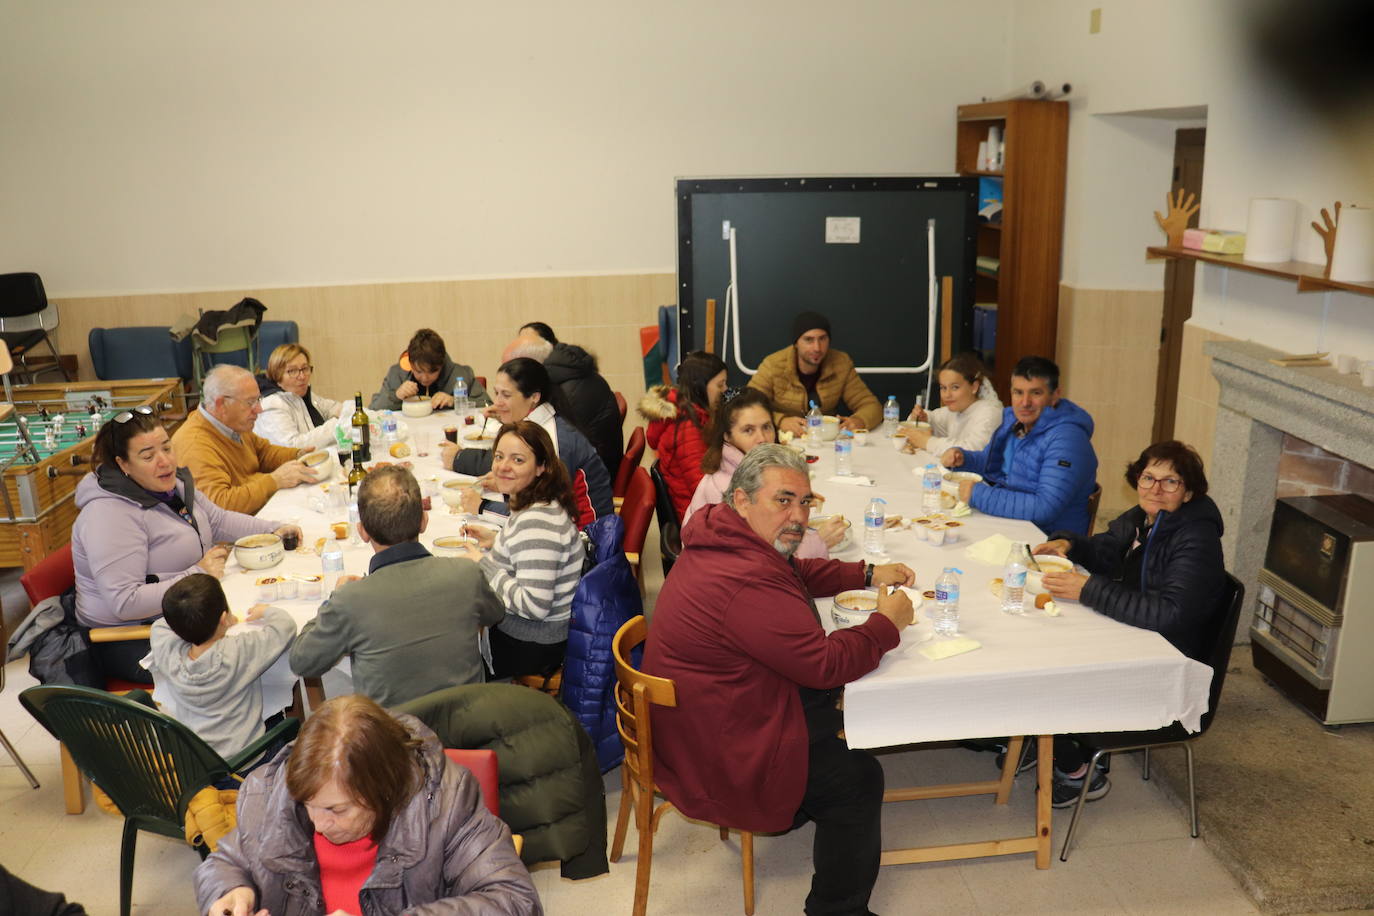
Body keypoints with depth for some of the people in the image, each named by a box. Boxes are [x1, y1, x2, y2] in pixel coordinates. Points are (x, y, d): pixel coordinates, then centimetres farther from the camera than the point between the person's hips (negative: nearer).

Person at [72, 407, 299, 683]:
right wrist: (197, 576, -24)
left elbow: (218, 520, 22)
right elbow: (125, 603, -28)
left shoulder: (173, 485, 6)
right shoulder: (109, 515, -22)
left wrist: (272, 530, 7)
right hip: (131, 644, -8)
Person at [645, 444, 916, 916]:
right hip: (717, 763, -10)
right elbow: (824, 663, -28)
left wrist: (867, 574, 7)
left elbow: (799, 574, 18)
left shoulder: (726, 540, 0)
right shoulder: (746, 582, -34)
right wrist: (888, 623, -12)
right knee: (858, 777, 1)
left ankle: (796, 814, 38)